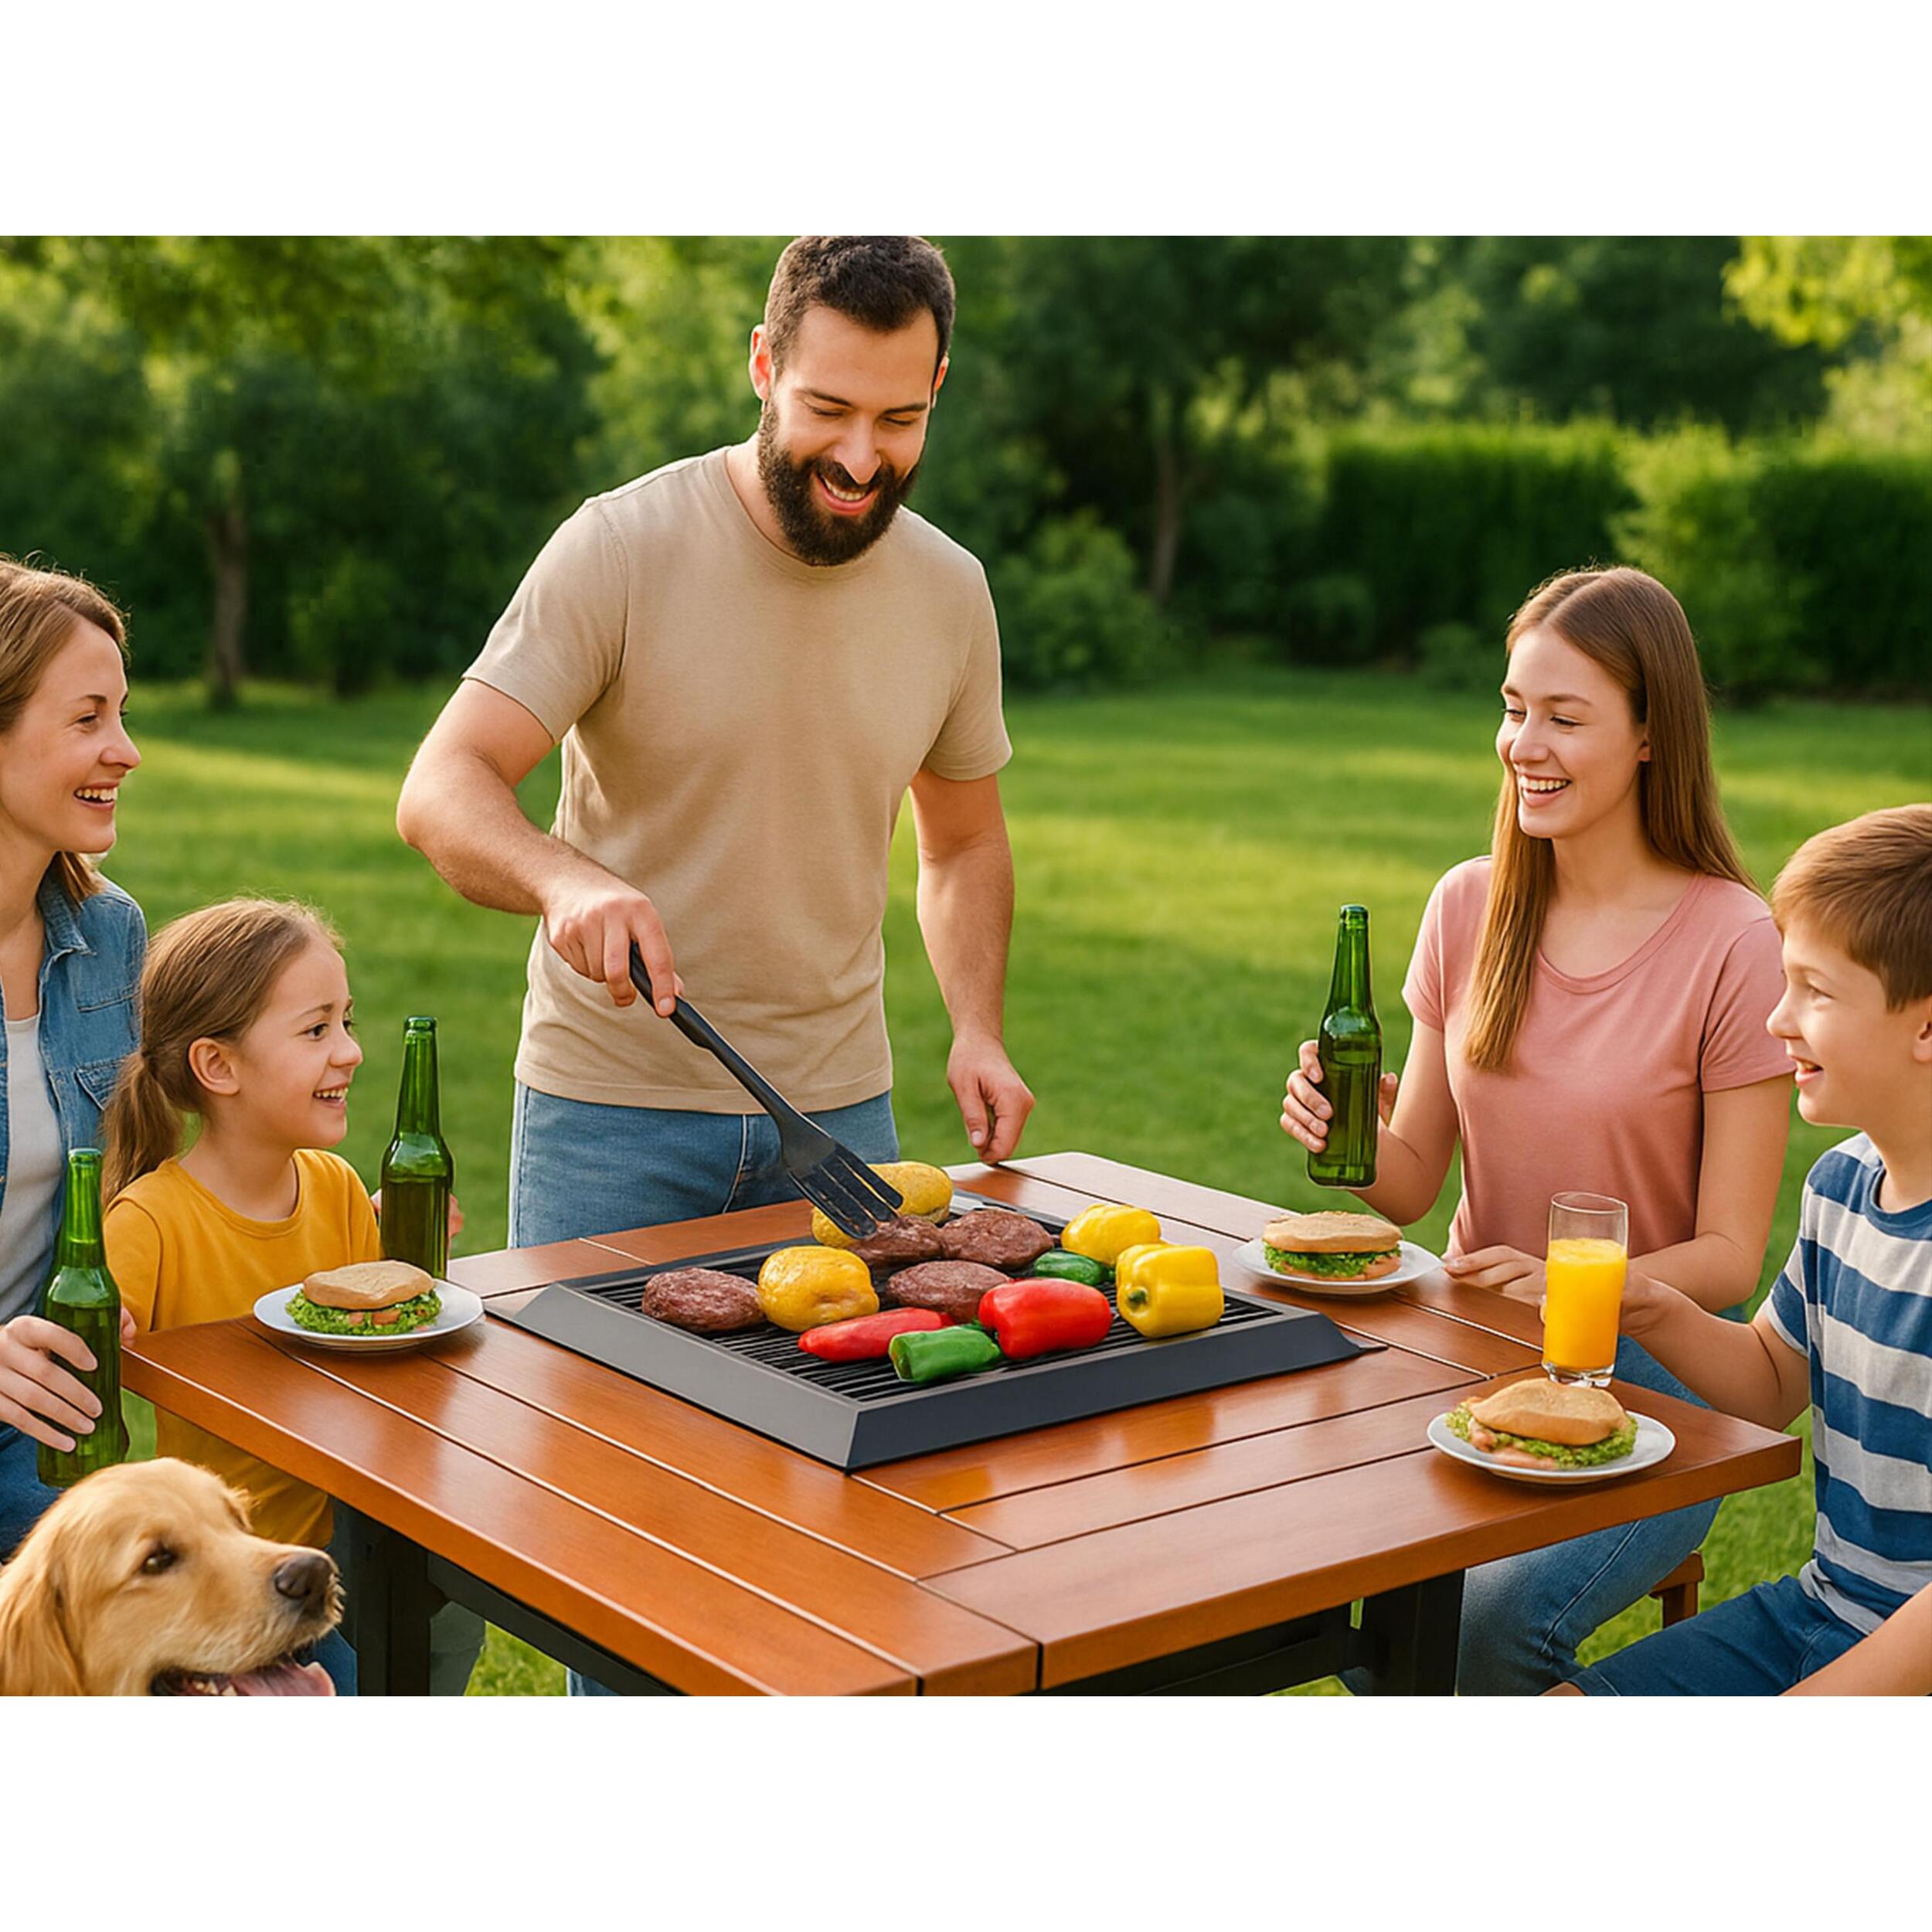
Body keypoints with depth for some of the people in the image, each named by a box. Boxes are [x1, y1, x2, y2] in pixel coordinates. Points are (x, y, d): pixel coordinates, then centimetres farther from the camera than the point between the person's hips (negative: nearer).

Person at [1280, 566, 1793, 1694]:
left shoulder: (1731, 944, -11)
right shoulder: (1471, 907, 4)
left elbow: (1730, 1254, -9)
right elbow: (1415, 1183, 7)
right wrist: (1352, 1135, -15)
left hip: (1651, 1383, -4)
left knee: (1498, 1619, -29)